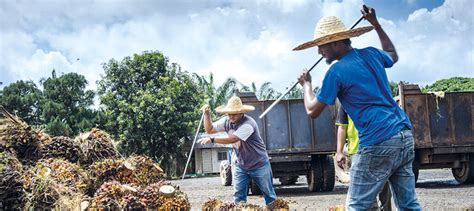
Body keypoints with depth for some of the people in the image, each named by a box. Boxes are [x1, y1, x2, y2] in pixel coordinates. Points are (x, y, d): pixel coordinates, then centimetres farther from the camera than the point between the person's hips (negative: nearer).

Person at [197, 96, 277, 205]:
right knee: (238, 196, 1)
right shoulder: (227, 121, -5)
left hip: (259, 165, -6)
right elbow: (209, 129, 4)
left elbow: (232, 139, -35)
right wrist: (207, 114, -11)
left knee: (269, 195, 6)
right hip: (241, 166, 6)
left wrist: (211, 139, -38)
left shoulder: (248, 124, -28)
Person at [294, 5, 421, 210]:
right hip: (405, 136, 8)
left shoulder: (337, 71, -8)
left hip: (378, 144, -8)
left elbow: (312, 111, 1)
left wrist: (306, 84, 18)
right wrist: (376, 24, 39)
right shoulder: (371, 54, 13)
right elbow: (393, 56, 39)